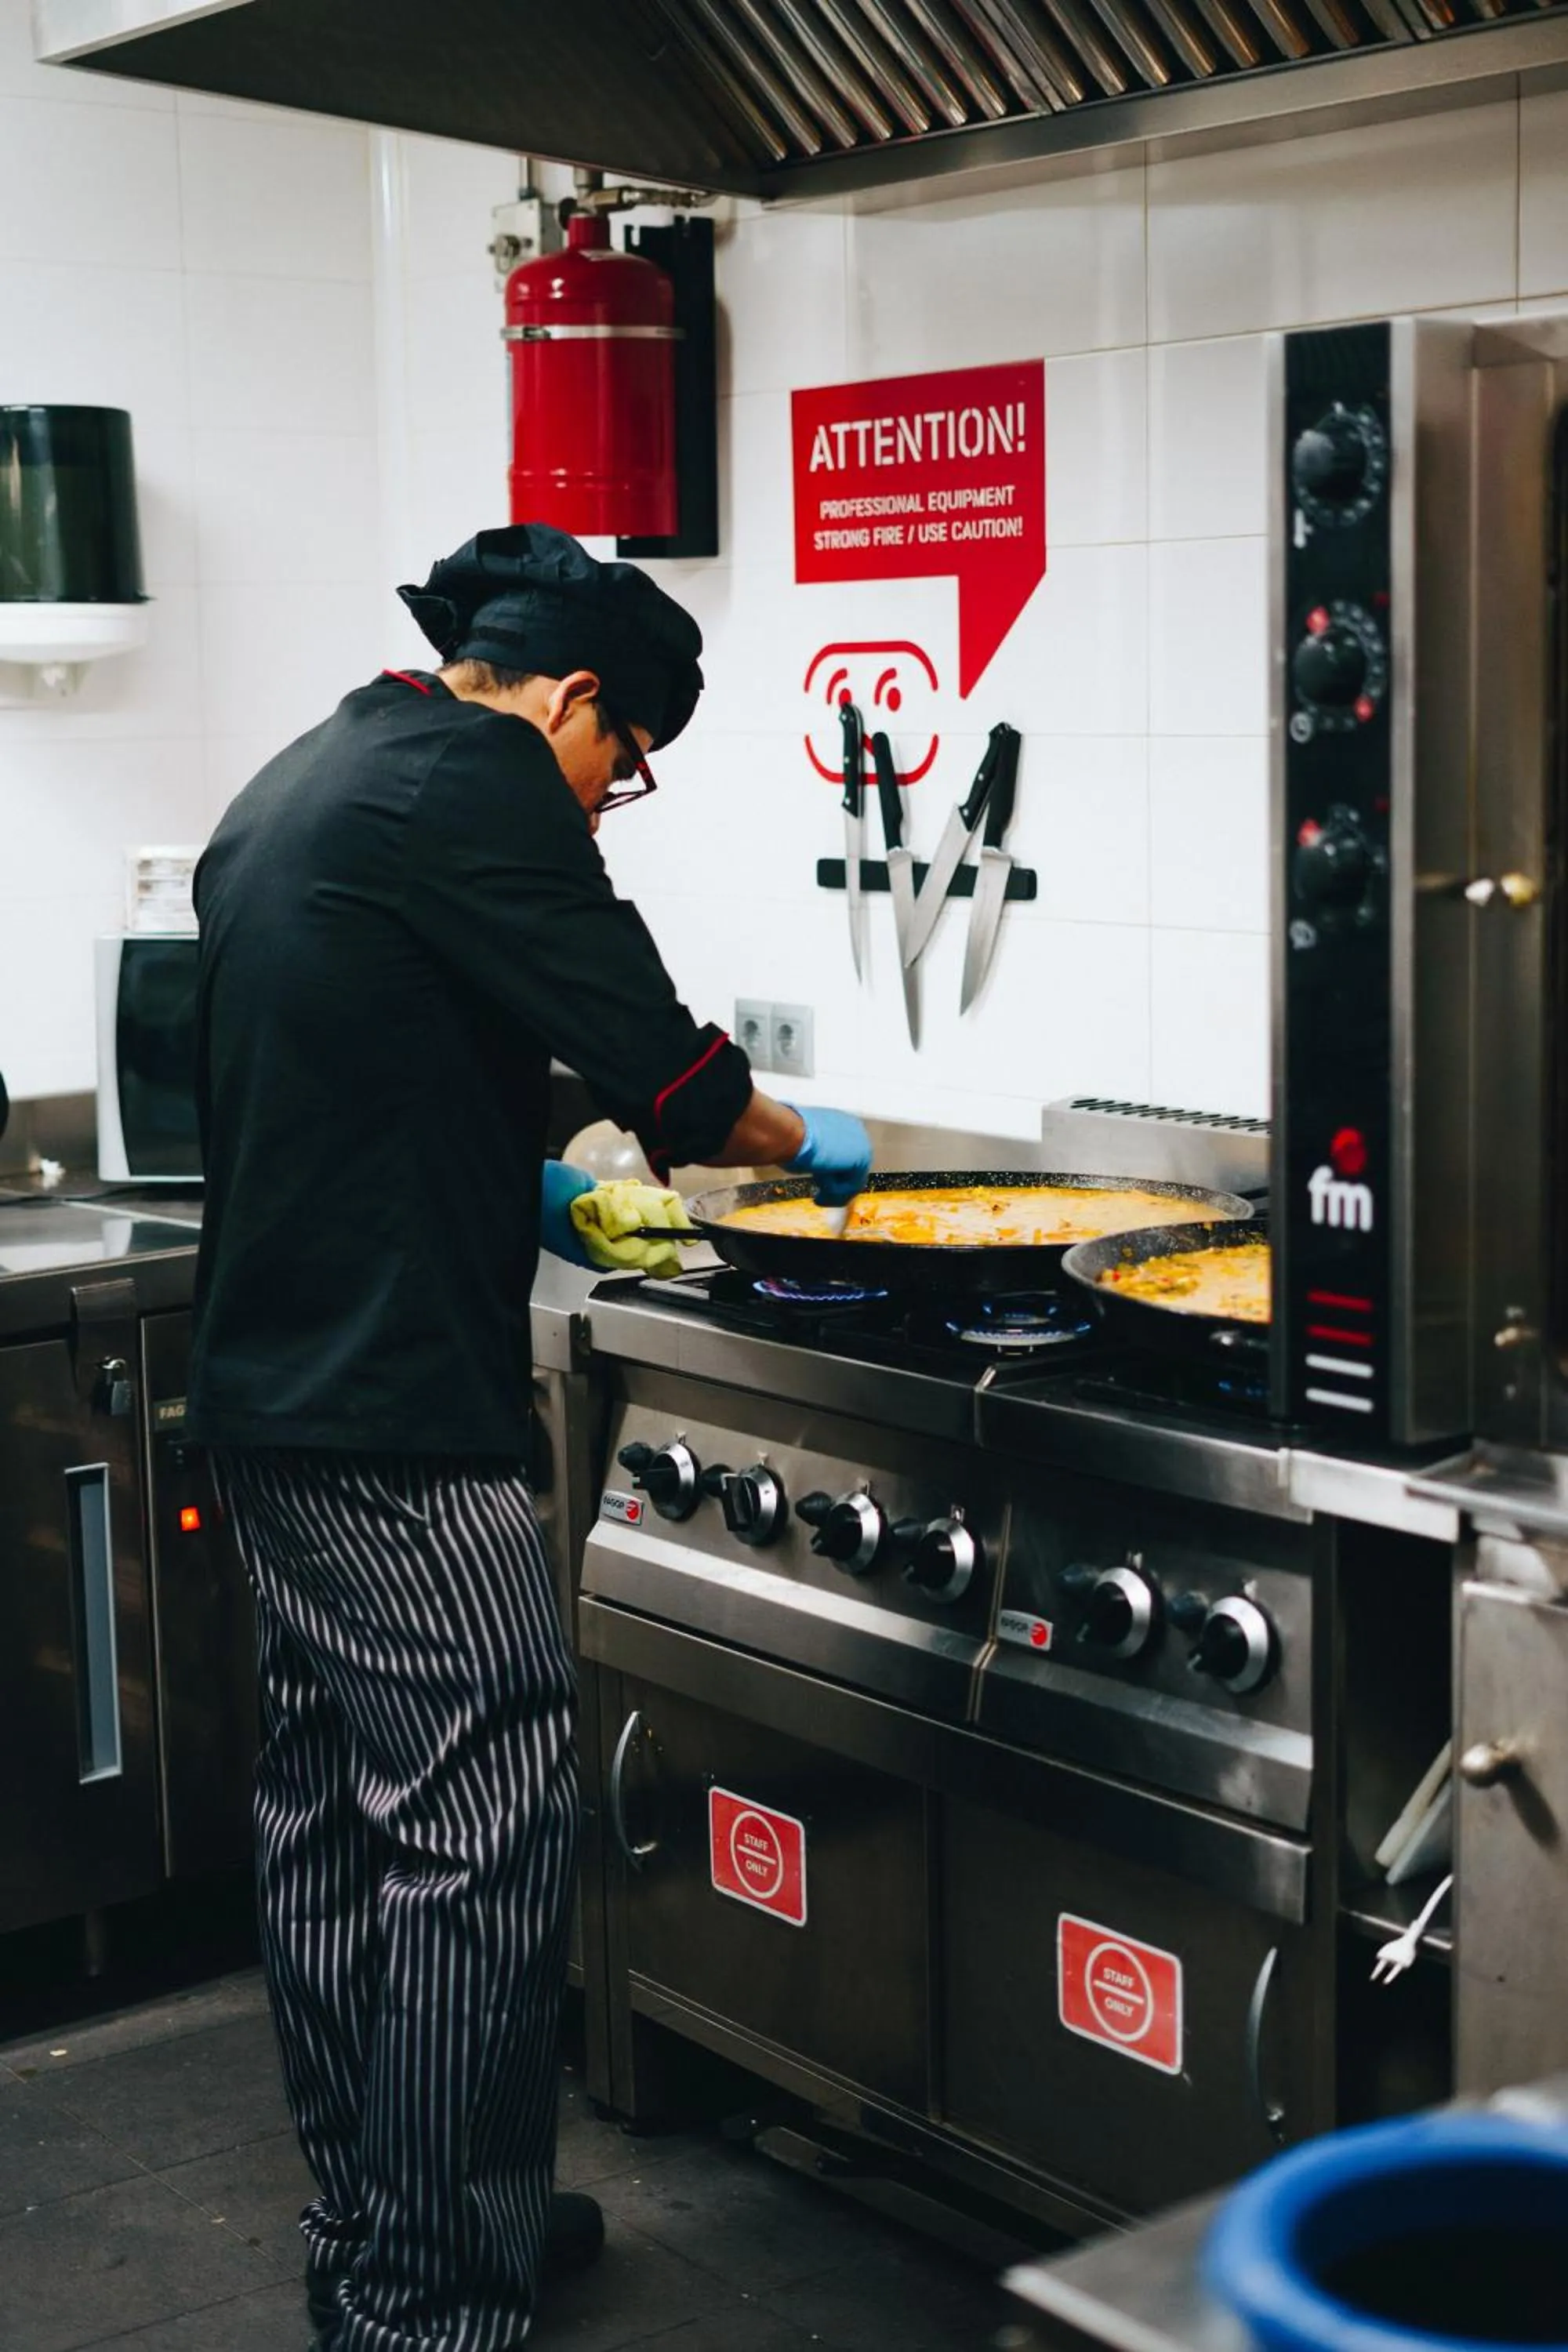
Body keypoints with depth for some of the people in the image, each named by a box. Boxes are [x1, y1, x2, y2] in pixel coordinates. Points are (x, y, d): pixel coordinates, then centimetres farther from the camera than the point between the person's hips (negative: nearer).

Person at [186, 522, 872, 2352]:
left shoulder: (291, 792, 18)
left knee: (329, 1819, 16)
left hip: (265, 1393, 11)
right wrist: (804, 1146, 6)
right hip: (397, 1417, -11)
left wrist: (515, 1188, 27)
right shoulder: (473, 782, -12)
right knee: (477, 1841, -6)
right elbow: (663, 1069, -12)